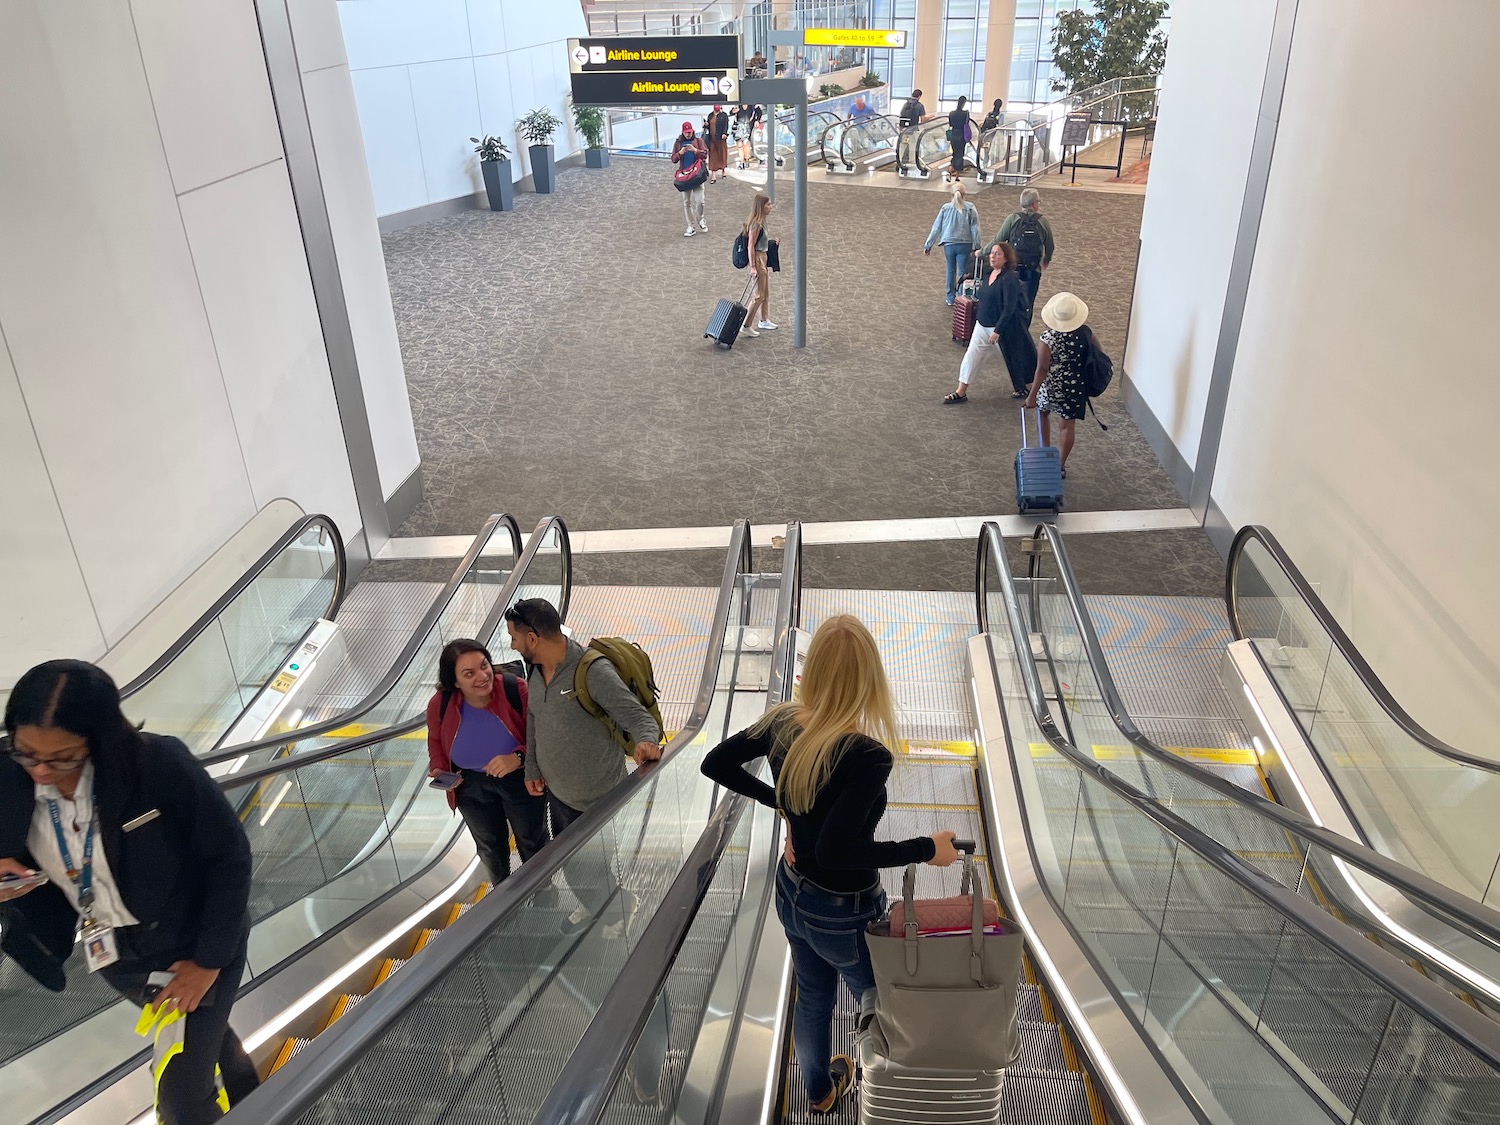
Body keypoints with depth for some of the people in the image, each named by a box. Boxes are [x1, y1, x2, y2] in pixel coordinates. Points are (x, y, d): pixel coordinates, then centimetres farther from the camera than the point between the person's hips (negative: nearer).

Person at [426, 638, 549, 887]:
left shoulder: (516, 690, -31)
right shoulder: (440, 705, -21)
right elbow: (436, 740, 2)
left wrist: (519, 757, -39)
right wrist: (438, 769, -16)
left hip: (520, 779, -2)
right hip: (471, 785, 3)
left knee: (533, 843, 23)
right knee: (490, 847, 28)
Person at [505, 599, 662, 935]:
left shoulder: (594, 672, -27)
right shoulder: (536, 670, -3)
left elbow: (639, 717, -28)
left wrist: (646, 741, -50)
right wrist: (533, 769, 11)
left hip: (597, 802, -7)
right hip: (556, 794, 7)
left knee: (586, 870, 10)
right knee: (569, 861, 25)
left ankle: (620, 903, 42)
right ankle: (591, 906, 55)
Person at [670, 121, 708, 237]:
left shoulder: (698, 140, 5)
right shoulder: (678, 143, 8)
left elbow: (705, 154, -4)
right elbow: (673, 159, 6)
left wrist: (695, 150, -20)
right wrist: (680, 153, -13)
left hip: (697, 174, -2)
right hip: (684, 175, 2)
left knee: (699, 200, -12)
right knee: (686, 202, 4)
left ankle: (700, 220, 17)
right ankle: (691, 227, 12)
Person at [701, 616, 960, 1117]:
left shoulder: (781, 723, -14)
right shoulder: (868, 757, -33)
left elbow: (715, 764, -1)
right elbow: (836, 850, -36)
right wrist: (927, 849, -26)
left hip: (790, 895, 6)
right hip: (844, 914, -6)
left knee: (812, 997, 31)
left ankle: (820, 1089, 56)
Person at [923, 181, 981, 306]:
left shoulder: (946, 208, -2)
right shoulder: (970, 208, -5)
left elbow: (936, 228, 0)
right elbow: (975, 228, -3)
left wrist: (928, 245, 6)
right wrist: (976, 246, 3)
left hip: (949, 244, 2)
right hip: (965, 244, -1)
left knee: (951, 271, 16)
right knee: (962, 272, 5)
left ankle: (950, 298, 23)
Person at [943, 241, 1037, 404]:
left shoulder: (1009, 278, -22)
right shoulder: (988, 273, 2)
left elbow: (1009, 308, -25)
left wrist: (997, 331, -25)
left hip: (1003, 326, -7)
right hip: (982, 324, 7)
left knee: (1011, 358, 12)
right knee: (971, 356, 4)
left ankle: (1023, 388, 34)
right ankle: (961, 392, 10)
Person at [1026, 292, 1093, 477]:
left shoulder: (1048, 338, -22)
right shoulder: (1086, 333, -10)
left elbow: (1042, 369, -19)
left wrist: (1032, 395, -12)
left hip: (1051, 386, -2)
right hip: (1075, 387, 2)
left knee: (1043, 413, 27)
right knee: (1067, 426, 11)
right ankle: (1061, 465, 17)